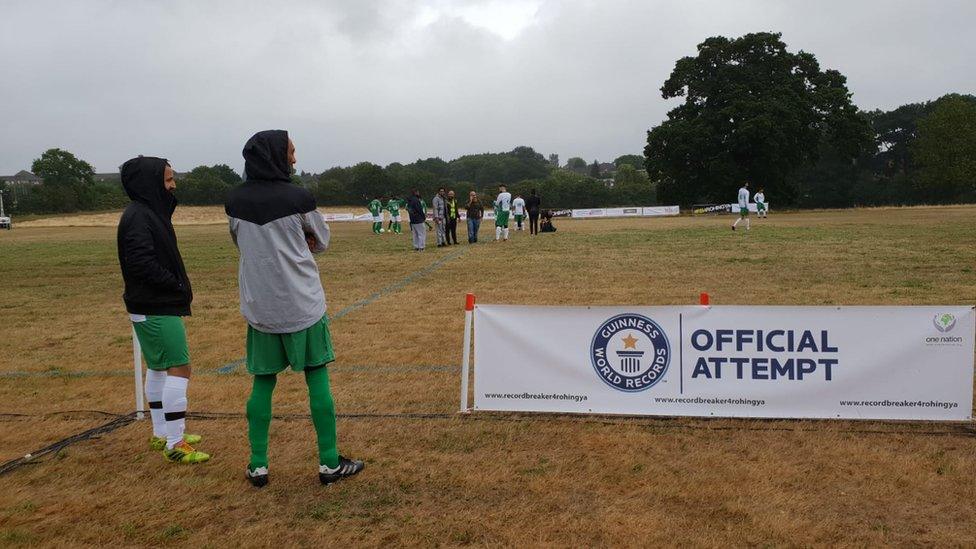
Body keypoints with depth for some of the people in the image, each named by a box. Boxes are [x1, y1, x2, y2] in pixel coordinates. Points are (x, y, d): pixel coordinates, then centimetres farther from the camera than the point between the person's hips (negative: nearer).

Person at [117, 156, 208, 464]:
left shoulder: (152, 213, 13)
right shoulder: (138, 217, -17)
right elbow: (142, 263, -25)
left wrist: (179, 290, 4)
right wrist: (179, 287, -14)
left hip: (155, 307, 11)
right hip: (156, 309, -11)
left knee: (158, 368, 17)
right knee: (179, 369, -9)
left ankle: (162, 434, 29)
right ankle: (175, 445, -4)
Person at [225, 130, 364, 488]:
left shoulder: (235, 202, 0)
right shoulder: (298, 198, -11)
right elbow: (322, 243, 4)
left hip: (259, 307, 3)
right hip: (302, 305, -3)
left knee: (263, 382, 13)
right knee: (317, 378, 6)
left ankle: (258, 465, 16)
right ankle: (330, 463, 11)